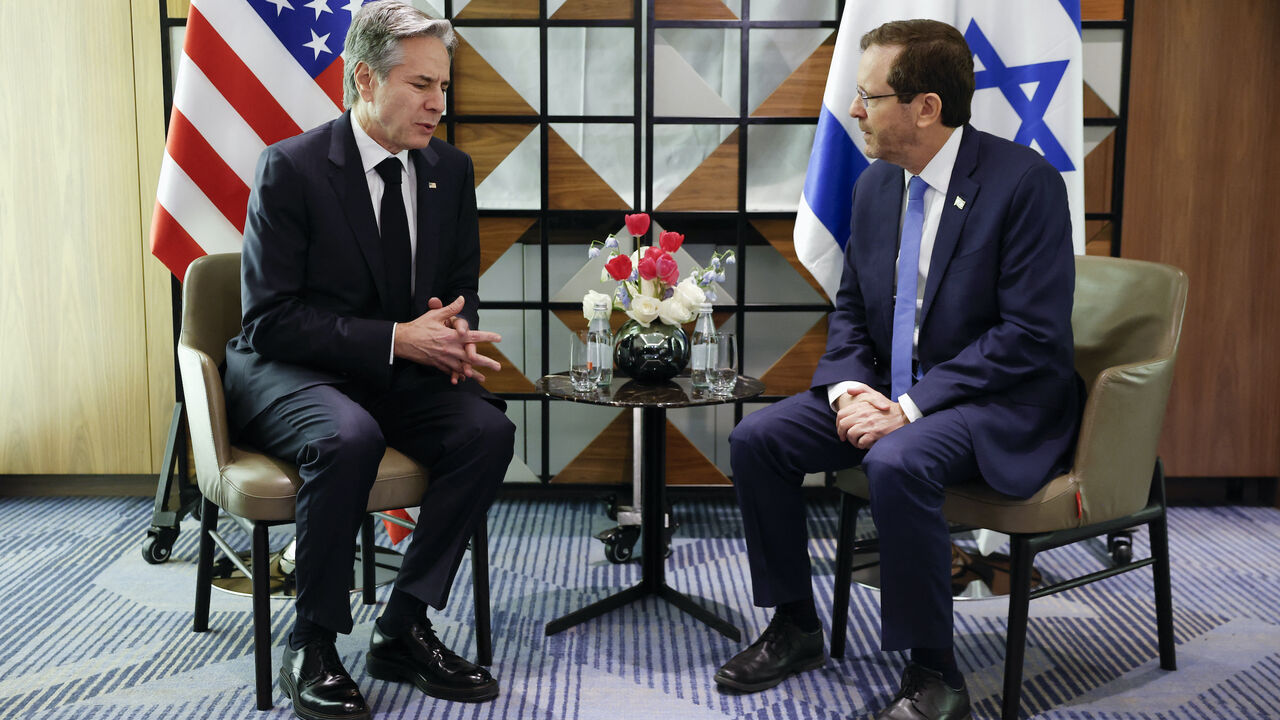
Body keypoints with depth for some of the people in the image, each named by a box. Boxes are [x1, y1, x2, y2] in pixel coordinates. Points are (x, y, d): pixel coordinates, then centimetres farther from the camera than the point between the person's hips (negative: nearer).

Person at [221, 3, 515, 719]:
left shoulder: (451, 170, 5)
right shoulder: (291, 167, -12)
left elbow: (462, 292, 13)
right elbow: (271, 318, -16)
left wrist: (453, 335, -12)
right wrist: (397, 338, -25)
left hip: (396, 374, 5)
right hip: (288, 371, -5)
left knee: (488, 430, -22)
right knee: (349, 438, -36)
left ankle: (403, 628, -10)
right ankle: (312, 647, -16)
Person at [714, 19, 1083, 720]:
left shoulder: (1025, 181, -16)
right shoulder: (874, 186, 6)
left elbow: (1031, 334, -20)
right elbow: (849, 309, 13)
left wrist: (913, 406, -24)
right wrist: (849, 390, -8)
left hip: (997, 401, -7)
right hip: (888, 393, 7)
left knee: (896, 464, -35)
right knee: (756, 438, -8)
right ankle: (795, 627, 9)